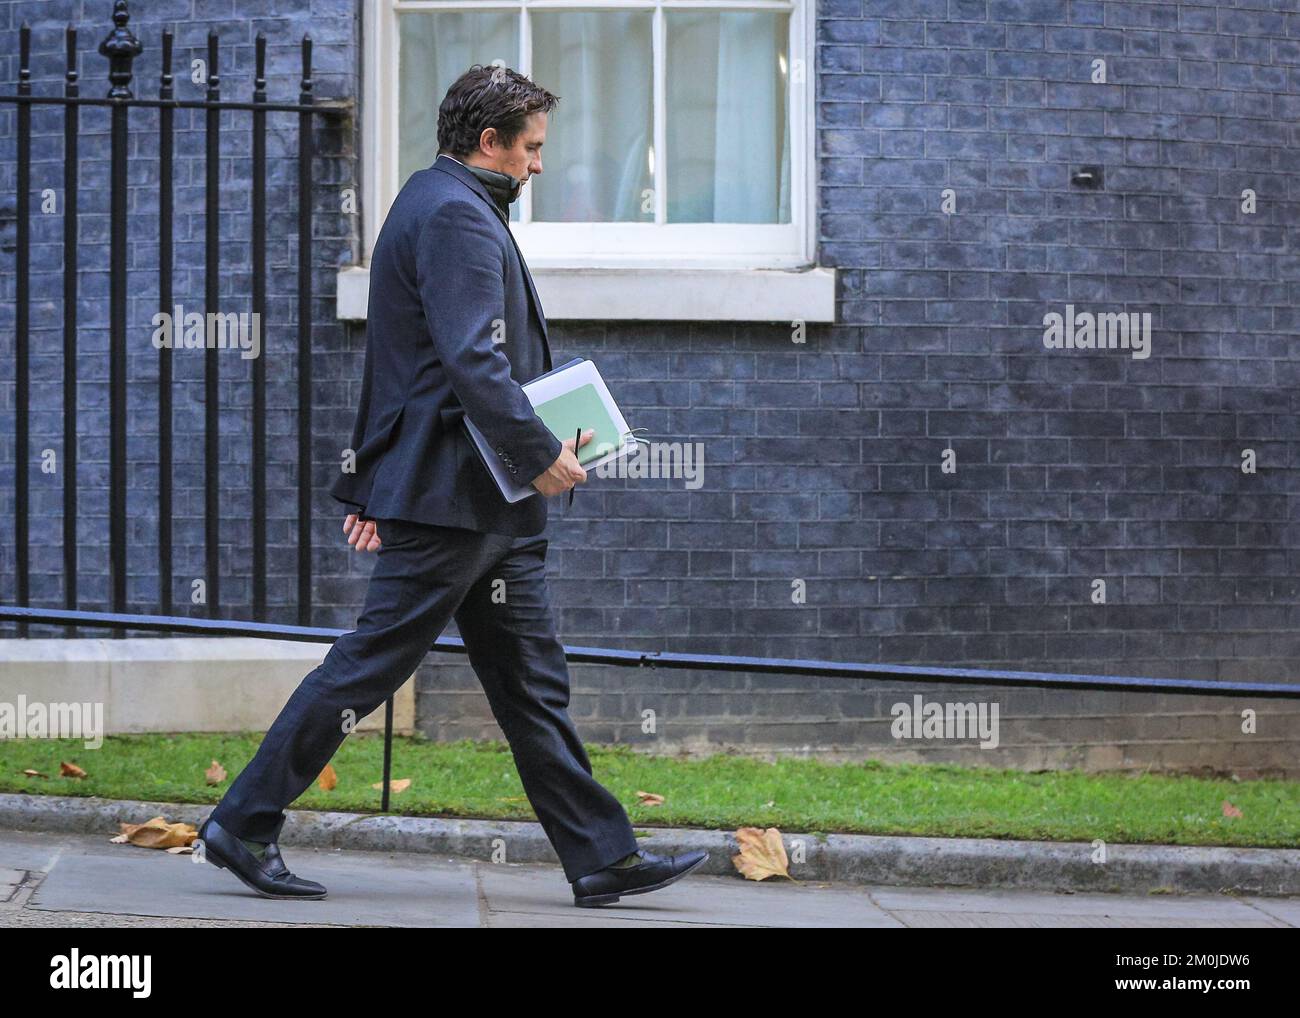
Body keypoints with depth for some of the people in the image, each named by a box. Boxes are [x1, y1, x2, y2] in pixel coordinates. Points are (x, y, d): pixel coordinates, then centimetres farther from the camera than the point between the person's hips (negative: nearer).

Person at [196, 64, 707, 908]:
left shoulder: (452, 209, 21)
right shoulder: (455, 216, -13)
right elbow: (473, 360, -24)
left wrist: (374, 488, 24)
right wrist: (542, 454, -20)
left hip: (489, 505, 11)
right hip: (452, 496, -11)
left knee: (533, 683, 9)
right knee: (371, 663, -5)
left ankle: (603, 857, 10)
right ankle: (245, 825, 2)